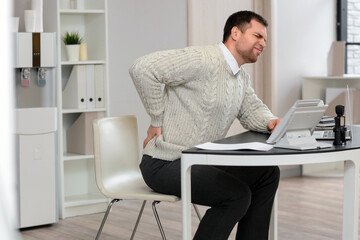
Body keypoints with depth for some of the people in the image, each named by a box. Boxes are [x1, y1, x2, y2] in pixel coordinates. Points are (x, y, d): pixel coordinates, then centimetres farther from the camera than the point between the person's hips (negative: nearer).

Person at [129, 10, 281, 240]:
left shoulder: (242, 77, 13)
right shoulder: (204, 60, -20)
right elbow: (143, 67, -27)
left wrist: (270, 122, -9)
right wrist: (157, 121, -20)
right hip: (166, 164, -10)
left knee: (267, 173, 6)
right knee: (237, 194, -22)